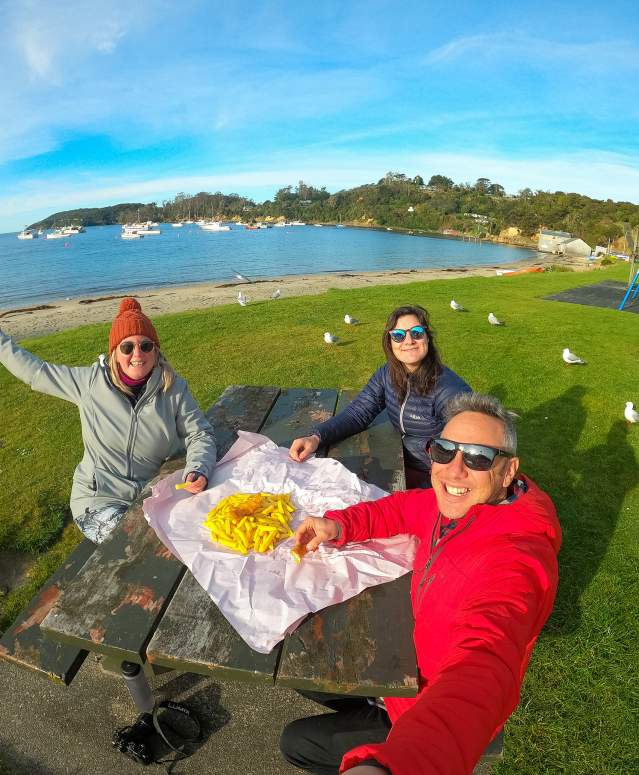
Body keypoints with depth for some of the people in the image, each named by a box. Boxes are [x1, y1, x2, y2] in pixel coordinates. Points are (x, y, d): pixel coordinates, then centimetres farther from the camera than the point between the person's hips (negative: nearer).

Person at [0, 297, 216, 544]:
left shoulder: (174, 388, -9)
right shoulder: (91, 382, -8)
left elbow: (200, 434, -7)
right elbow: (33, 371, 5)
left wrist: (198, 469, -25)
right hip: (99, 499, 0)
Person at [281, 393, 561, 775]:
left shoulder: (512, 560, -38)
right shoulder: (460, 502, -15)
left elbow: (483, 668, -54)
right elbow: (401, 509, 1)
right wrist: (337, 525, -16)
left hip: (442, 717, -6)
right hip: (416, 655, 6)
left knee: (297, 743, 7)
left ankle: (381, 725, 30)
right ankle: (381, 713, 36)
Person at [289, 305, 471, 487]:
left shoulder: (448, 388, -24)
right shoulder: (387, 374, -4)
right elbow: (357, 413, -8)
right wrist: (316, 437, -23)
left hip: (435, 478, -5)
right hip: (404, 464, 5)